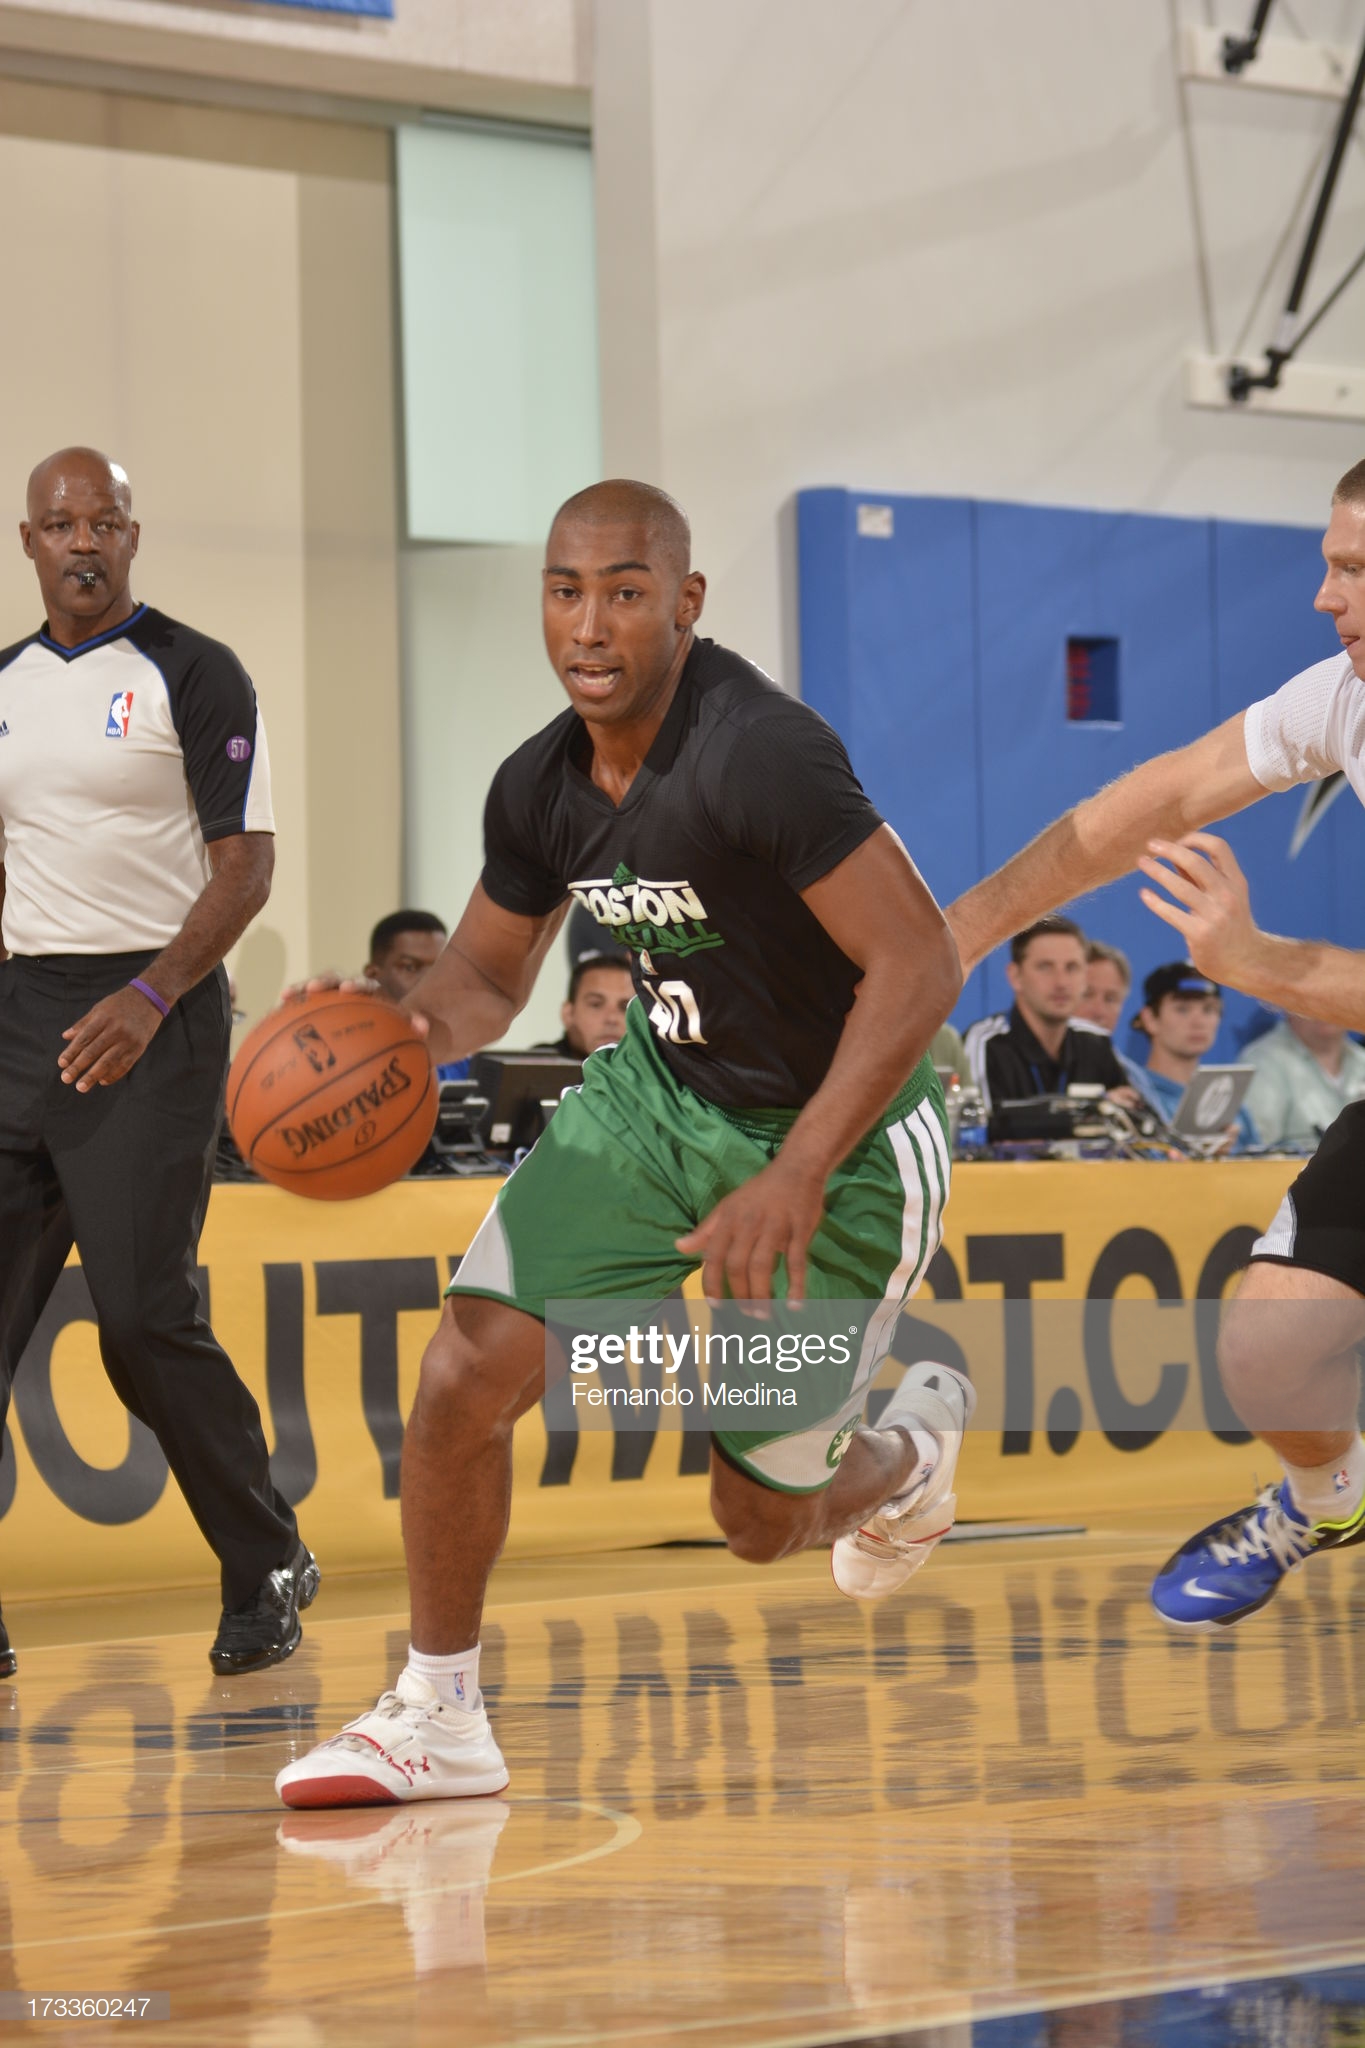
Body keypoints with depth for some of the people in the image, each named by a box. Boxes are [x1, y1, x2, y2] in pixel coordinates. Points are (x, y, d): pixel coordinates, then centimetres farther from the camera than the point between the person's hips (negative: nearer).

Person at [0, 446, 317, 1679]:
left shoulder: (192, 676, -4)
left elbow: (246, 868, -8)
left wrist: (148, 1000, -19)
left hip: (150, 1016, -6)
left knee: (144, 1318, -9)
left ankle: (271, 1569, 9)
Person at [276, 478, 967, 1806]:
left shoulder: (759, 753, -29)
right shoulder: (541, 788, -6)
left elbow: (919, 967, -30)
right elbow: (487, 972, 11)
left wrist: (798, 1179, -34)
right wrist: (407, 1028, -13)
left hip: (839, 1135, -6)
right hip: (660, 1091, 6)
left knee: (760, 1523, 6)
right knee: (465, 1371, -12)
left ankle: (912, 1447, 43)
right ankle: (437, 1719, 6)